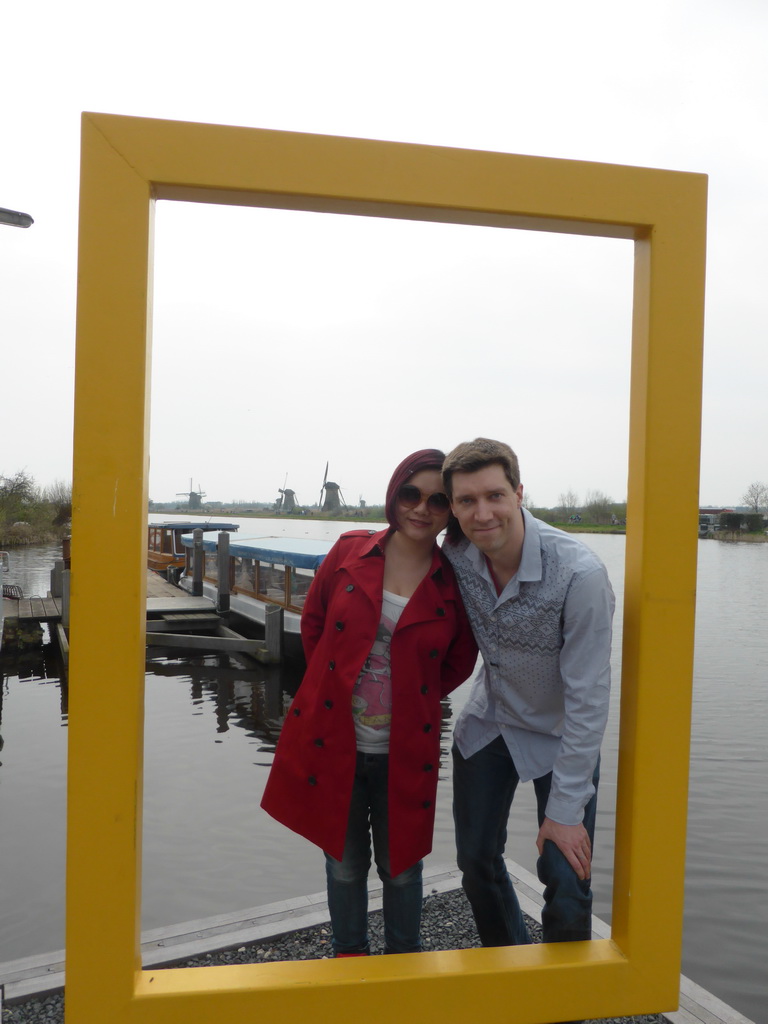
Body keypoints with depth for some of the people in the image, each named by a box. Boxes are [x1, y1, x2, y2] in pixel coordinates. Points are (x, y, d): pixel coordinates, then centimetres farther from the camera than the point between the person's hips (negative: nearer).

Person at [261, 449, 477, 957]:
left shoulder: (456, 582, -8)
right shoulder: (350, 552, -5)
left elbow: (459, 663, 6)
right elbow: (313, 623, 9)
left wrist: (413, 699, 1)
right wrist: (334, 684, 7)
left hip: (403, 753, -1)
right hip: (332, 740, 1)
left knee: (400, 866, 16)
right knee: (345, 862, 18)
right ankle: (348, 957, 42)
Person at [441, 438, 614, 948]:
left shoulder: (581, 574, -31)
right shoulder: (457, 556, -17)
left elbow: (588, 699, -25)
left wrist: (565, 809, -21)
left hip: (560, 734, -4)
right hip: (487, 722, 4)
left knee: (567, 887, -7)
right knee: (477, 863, 13)